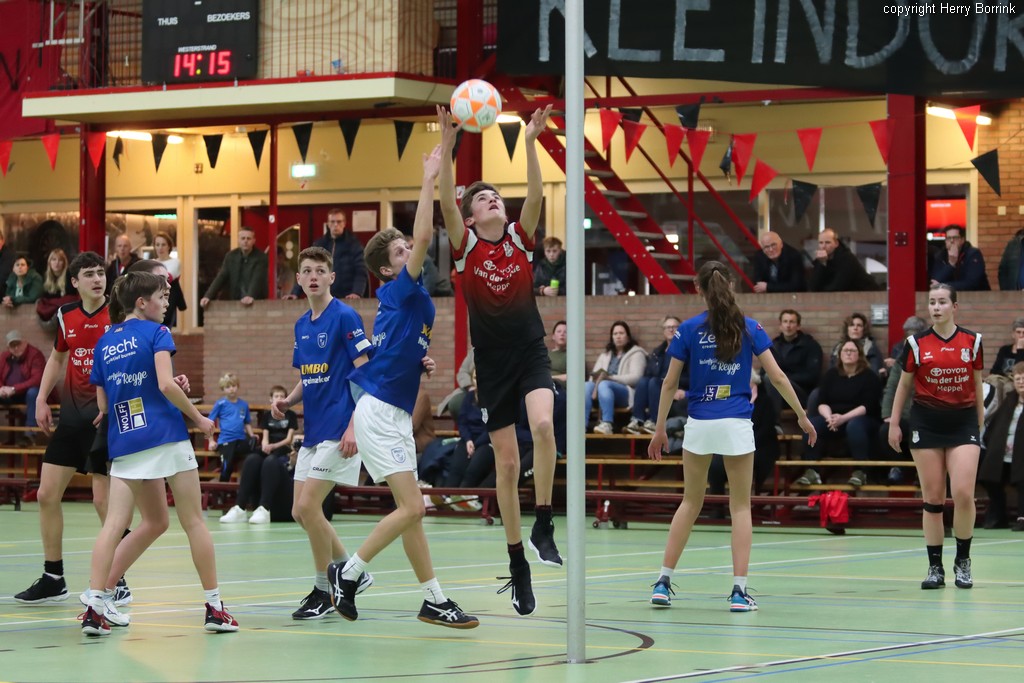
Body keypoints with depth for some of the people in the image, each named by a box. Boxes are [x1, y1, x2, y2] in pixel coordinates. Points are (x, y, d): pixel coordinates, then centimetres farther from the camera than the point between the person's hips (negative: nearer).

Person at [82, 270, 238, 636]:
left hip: (123, 442, 6)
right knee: (194, 522, 4)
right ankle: (214, 607, 7)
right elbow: (166, 384, -16)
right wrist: (199, 418, -4)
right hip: (164, 436, -5)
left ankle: (97, 602, -7)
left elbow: (103, 403, 17)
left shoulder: (105, 342, 15)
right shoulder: (156, 333, -3)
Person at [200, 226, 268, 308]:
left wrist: (251, 296, -42)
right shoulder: (231, 256, 6)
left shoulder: (261, 257, -8)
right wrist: (208, 296, -15)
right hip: (234, 303, 4)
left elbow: (257, 279, -23)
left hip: (256, 303, -4)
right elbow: (220, 278, 0)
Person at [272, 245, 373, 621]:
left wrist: (354, 426, -21)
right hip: (312, 431, 9)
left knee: (309, 506, -12)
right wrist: (288, 400, 2)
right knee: (300, 512, 8)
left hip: (338, 431, -8)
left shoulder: (345, 317, -10)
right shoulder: (301, 325, 13)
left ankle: (324, 590, 1)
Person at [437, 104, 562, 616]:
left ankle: (543, 528, -17)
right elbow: (446, 201, -14)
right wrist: (447, 148, -24)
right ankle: (517, 566, 12)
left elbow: (536, 195, -12)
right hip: (492, 359, 0)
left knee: (543, 425, -29)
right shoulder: (464, 245, 1)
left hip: (531, 352, 0)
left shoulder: (521, 238, 3)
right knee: (507, 463, 3)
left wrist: (530, 143, -22)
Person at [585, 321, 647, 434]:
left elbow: (635, 377, -5)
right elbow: (594, 375, 16)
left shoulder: (636, 354, 13)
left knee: (604, 384, -36)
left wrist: (610, 377, -13)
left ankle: (607, 425, -51)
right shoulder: (605, 356, 30)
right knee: (587, 385, -28)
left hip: (626, 393, -5)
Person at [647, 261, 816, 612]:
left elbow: (670, 382, 1)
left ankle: (663, 582, 11)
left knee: (691, 502, 14)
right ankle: (739, 590, -1)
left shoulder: (689, 329, 0)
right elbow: (776, 376, -1)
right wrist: (802, 415, 8)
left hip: (699, 425, 1)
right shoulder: (749, 327, 2)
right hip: (736, 425, -1)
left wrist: (660, 429, 9)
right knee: (741, 506, 6)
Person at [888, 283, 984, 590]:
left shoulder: (972, 341, 2)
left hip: (963, 422, 0)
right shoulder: (917, 344, 1)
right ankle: (935, 568, 9)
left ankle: (963, 561, 6)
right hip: (926, 423, 0)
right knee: (932, 498, 1)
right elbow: (904, 384, 9)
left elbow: (977, 384, 11)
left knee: (963, 494, -13)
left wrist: (980, 423, 14)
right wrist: (894, 423, 6)